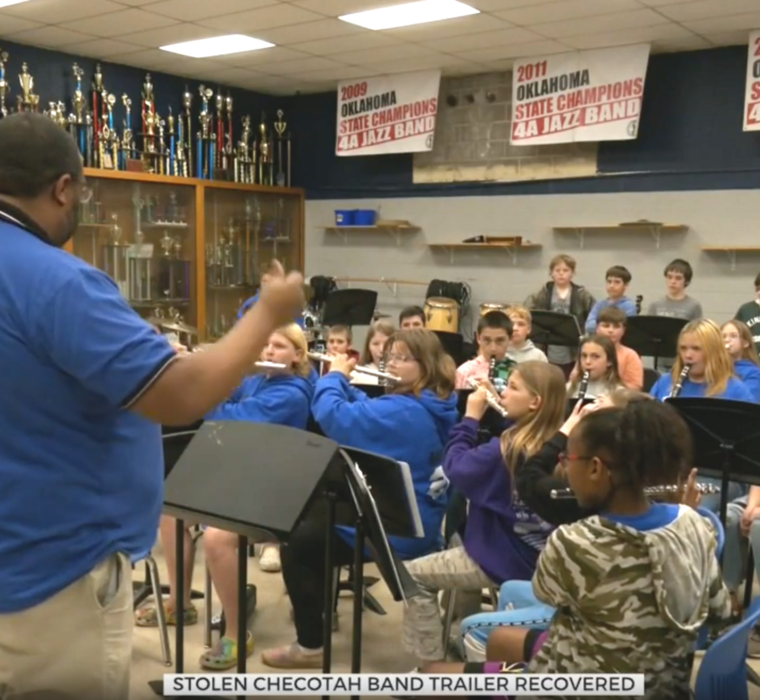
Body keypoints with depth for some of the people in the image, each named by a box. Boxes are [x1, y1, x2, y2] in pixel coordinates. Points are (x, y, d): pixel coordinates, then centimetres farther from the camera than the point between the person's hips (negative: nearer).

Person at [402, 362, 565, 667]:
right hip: (535, 557, 9)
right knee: (456, 551, 33)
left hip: (505, 559, -9)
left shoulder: (508, 447, -23)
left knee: (415, 575, 3)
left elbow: (456, 468, -16)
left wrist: (471, 418, -9)